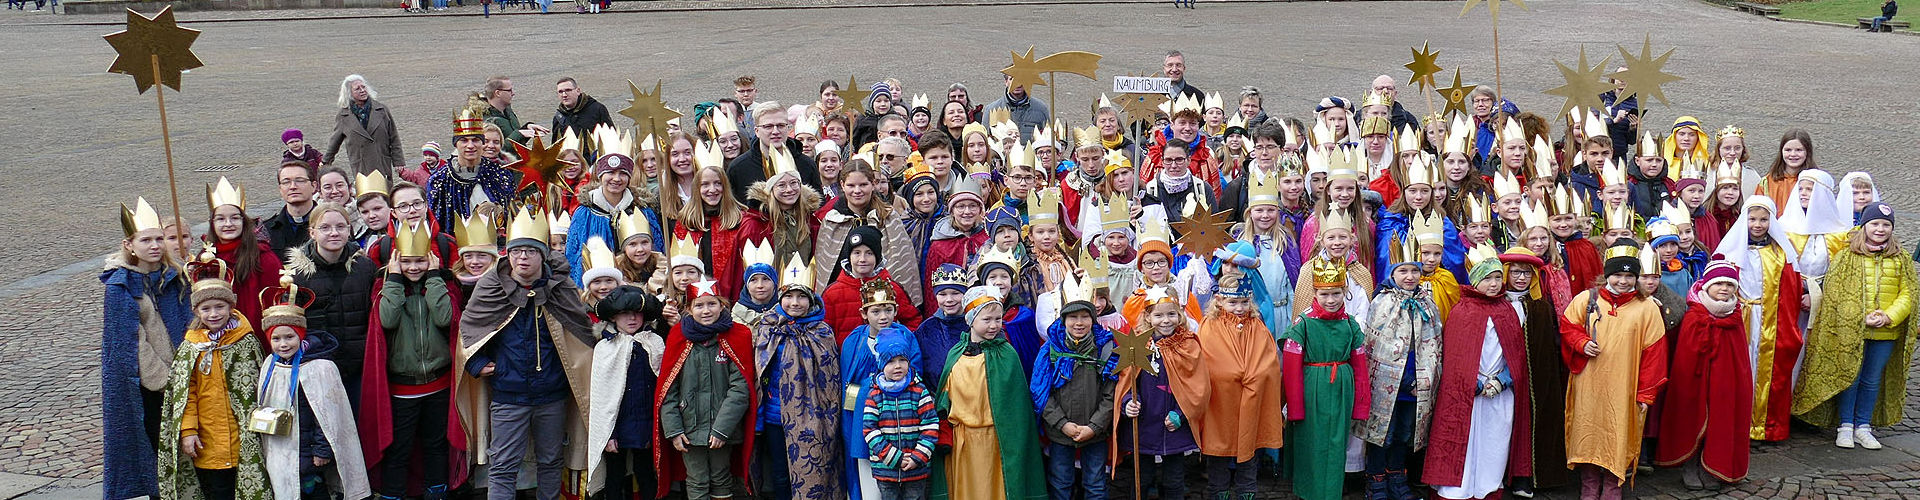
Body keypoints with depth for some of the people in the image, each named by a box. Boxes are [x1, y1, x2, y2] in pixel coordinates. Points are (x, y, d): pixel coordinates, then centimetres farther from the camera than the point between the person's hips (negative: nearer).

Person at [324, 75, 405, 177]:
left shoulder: (382, 110, 6)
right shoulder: (343, 117, 6)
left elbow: (394, 138, 9)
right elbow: (334, 141, 21)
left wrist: (398, 162, 6)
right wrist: (326, 162, 30)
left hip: (384, 167, 1)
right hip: (360, 169, -1)